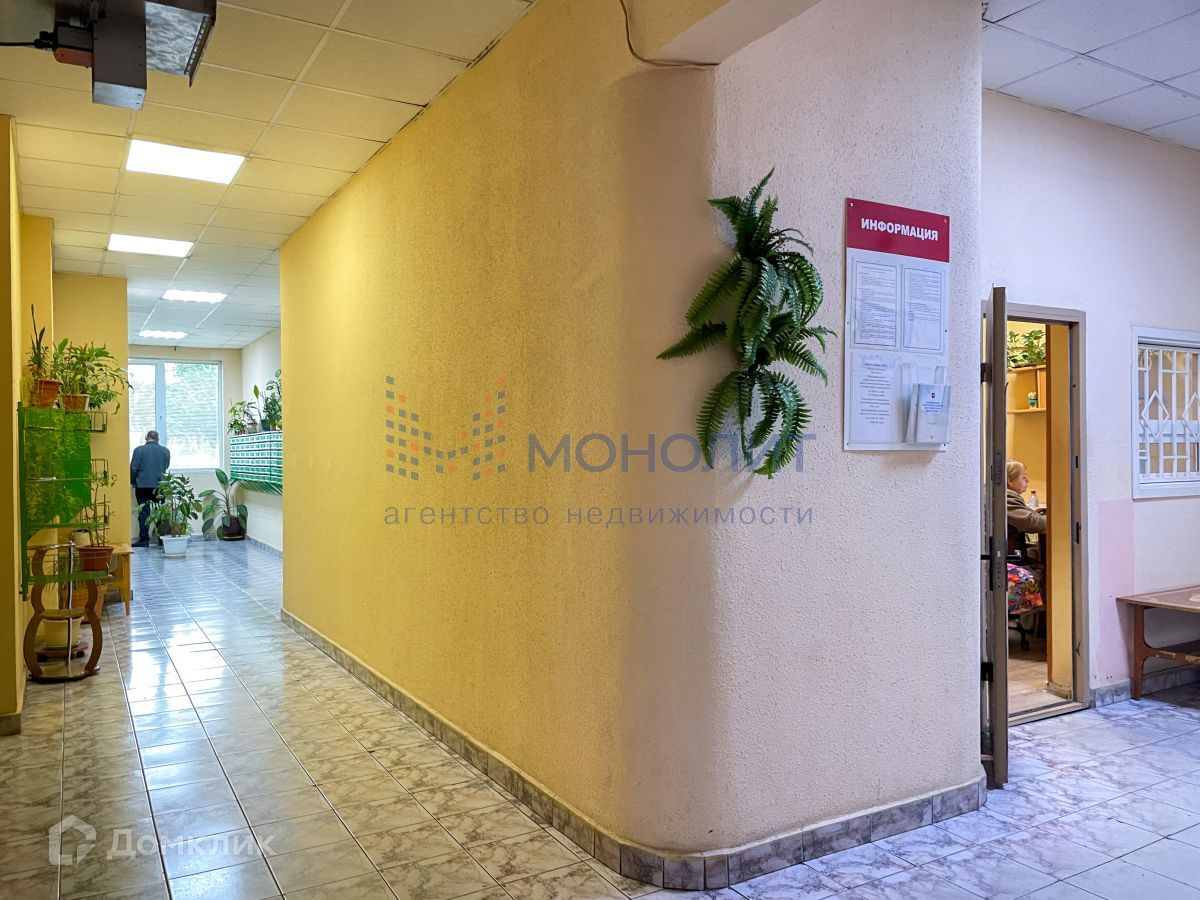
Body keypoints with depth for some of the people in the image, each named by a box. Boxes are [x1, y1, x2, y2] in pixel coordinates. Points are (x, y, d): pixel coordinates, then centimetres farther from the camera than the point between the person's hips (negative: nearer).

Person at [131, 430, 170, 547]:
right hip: (160, 485, 3)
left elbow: (133, 468, -6)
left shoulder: (139, 450, -6)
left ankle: (144, 539, -2)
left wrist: (132, 481, 9)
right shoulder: (165, 451, 4)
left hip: (143, 485, -2)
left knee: (144, 512, 0)